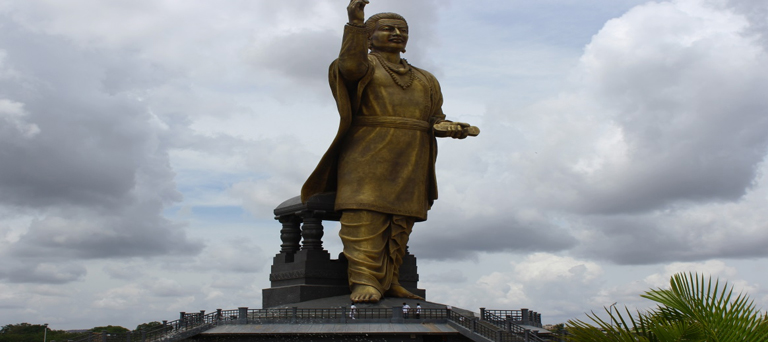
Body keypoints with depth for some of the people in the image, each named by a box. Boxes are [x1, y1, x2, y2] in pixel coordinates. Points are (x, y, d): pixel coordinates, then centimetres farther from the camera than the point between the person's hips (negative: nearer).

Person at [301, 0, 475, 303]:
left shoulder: (425, 80, 25)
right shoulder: (365, 65, 9)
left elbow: (434, 119, 19)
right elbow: (350, 66, -14)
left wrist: (450, 128, -2)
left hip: (409, 162, 5)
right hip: (368, 156, -5)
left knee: (399, 224, 0)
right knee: (365, 217, -14)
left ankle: (387, 281, 4)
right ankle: (364, 283, -16)